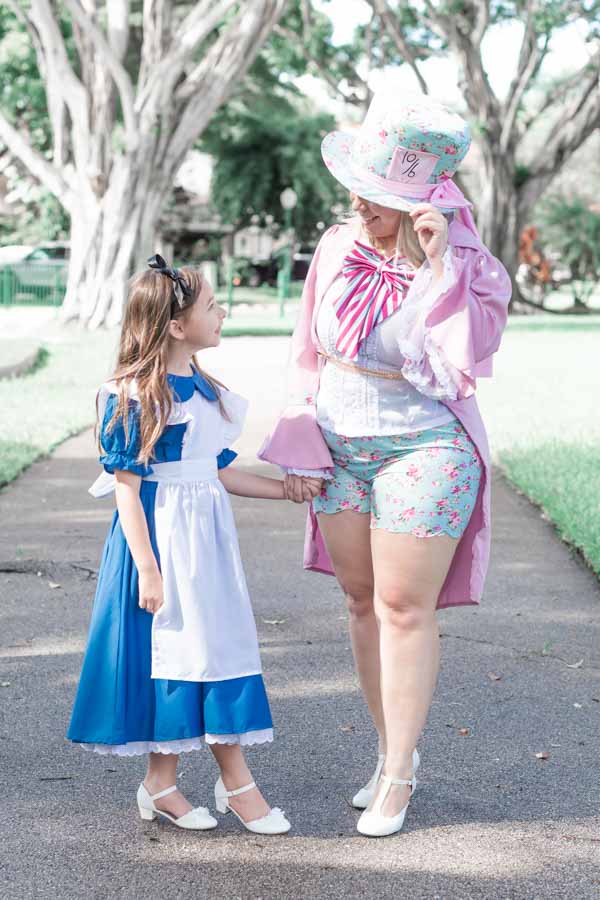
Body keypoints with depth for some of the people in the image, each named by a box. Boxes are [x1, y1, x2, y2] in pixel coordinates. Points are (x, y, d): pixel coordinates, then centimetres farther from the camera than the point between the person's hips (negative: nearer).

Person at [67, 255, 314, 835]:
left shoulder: (205, 389, 10)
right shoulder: (134, 395, -14)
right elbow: (127, 488, -15)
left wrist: (288, 490, 18)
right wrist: (147, 568, -19)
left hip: (206, 536, 8)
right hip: (161, 536, -8)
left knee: (220, 648, 9)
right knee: (169, 653, -1)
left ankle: (235, 780, 17)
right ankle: (161, 783, 12)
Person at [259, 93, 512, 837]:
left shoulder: (468, 267, -12)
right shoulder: (337, 249, 0)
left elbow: (465, 361, -26)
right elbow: (309, 352, 8)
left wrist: (437, 266, -29)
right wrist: (300, 448, 5)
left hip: (423, 453, -5)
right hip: (340, 452, 5)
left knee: (405, 610, -1)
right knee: (363, 603, 12)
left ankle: (399, 773, 11)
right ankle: (392, 749, 26)